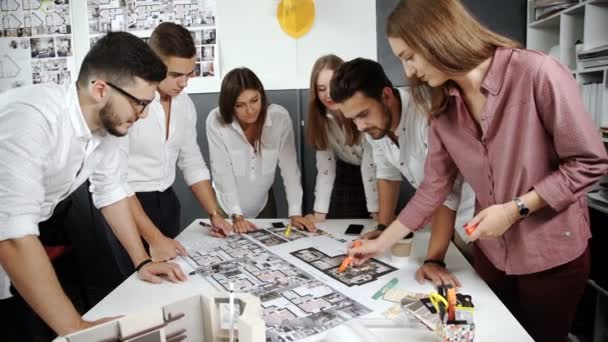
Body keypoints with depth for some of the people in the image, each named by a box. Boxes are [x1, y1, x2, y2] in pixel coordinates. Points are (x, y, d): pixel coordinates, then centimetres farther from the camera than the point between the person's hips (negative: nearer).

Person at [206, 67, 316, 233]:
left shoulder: (280, 117, -20)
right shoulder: (216, 121, -23)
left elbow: (289, 166, -17)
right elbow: (222, 171, -21)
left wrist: (295, 212, -23)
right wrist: (237, 215, -26)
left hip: (263, 203, 2)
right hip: (228, 206, -1)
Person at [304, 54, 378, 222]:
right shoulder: (321, 118, -12)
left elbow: (370, 164, -27)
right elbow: (325, 165, -12)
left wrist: (377, 212, -28)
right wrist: (319, 213, -17)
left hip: (376, 173, -3)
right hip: (347, 174, 4)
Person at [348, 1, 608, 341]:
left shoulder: (538, 73, -22)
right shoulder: (443, 105, -4)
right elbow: (435, 186, -1)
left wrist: (515, 209, -22)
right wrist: (381, 243, -1)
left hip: (552, 251, -4)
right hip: (491, 250, 5)